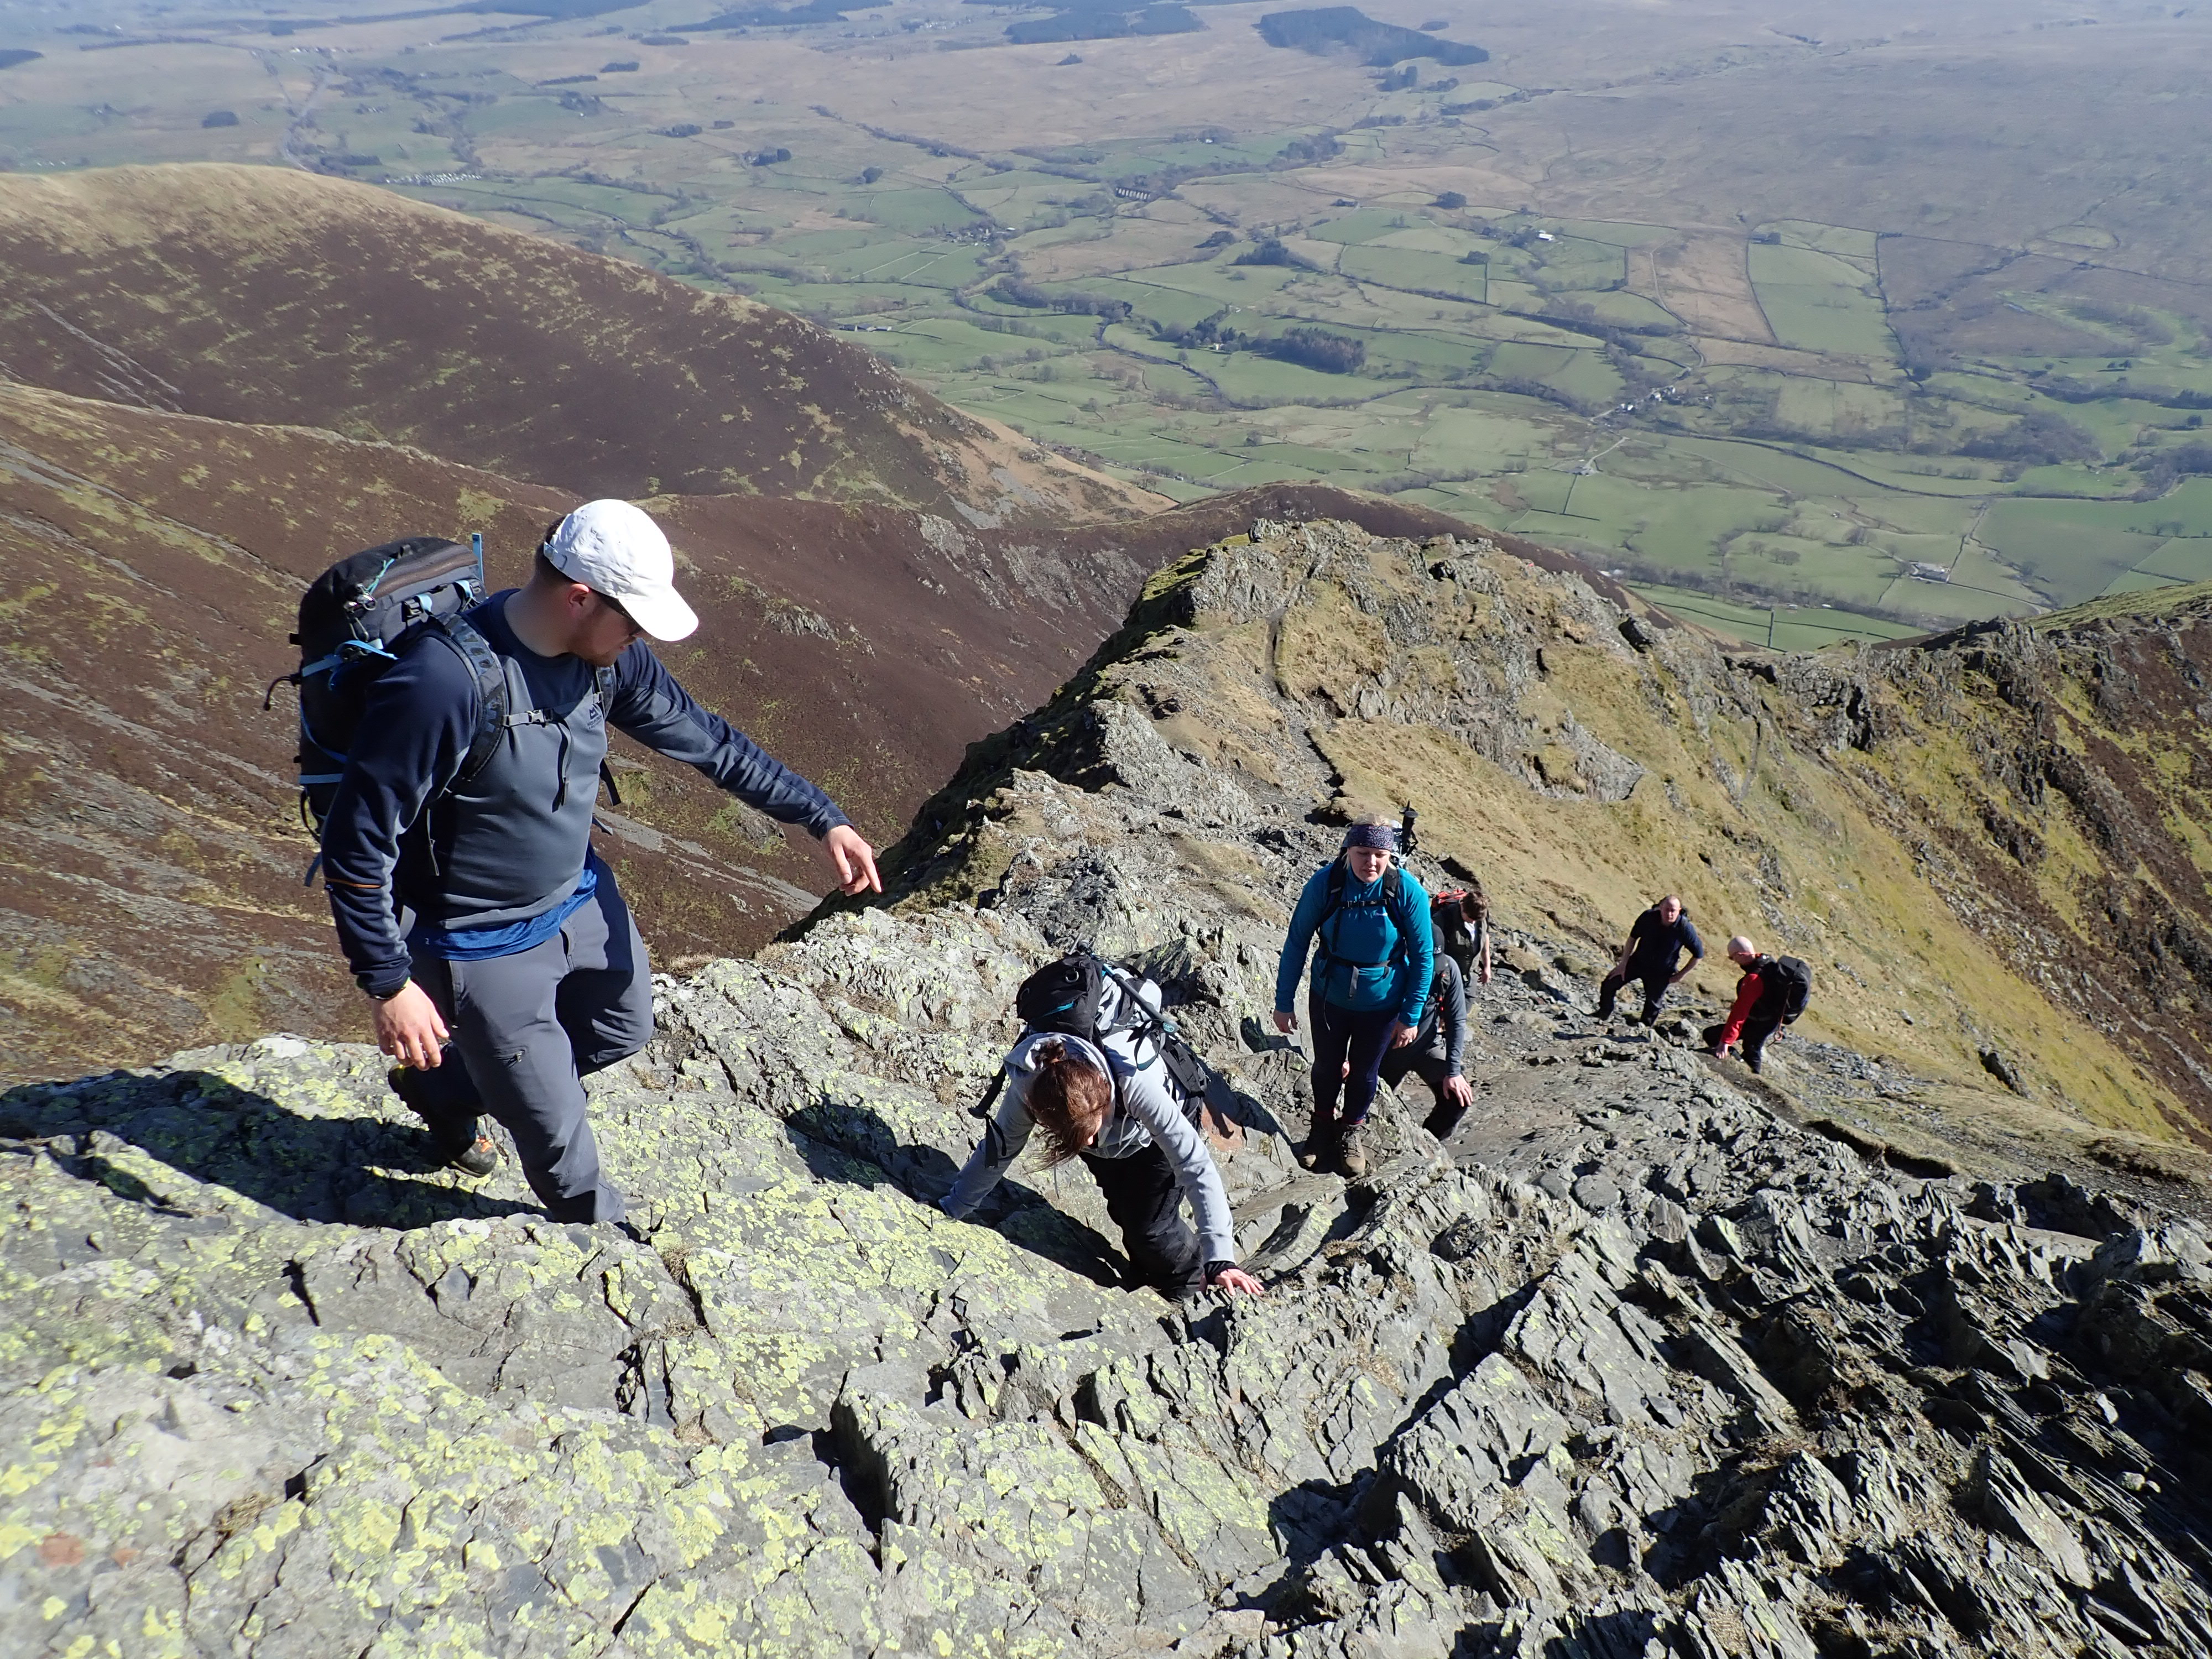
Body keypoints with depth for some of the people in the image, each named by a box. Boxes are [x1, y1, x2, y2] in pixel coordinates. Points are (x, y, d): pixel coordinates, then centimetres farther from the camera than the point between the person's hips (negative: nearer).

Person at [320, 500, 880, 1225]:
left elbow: (704, 738, 1)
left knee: (623, 1030, 28)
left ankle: (443, 1090, 47)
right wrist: (390, 985, -23)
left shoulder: (607, 656, -11)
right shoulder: (442, 684, -34)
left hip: (580, 896, 7)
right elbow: (357, 843, -26)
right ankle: (605, 1235, 41)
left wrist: (821, 819, 1)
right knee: (555, 1129, 8)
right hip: (485, 943, -7)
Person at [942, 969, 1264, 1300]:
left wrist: (1220, 1259, -48)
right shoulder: (1027, 1087, -37)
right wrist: (951, 1213, -7)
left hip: (1157, 1129, -3)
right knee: (1124, 1212, 11)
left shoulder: (1133, 1081, -47)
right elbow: (996, 1150, -17)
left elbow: (1196, 1165, -45)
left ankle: (1194, 1291, 20)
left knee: (1149, 1226, -9)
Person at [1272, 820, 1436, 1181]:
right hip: (1329, 998, 0)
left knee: (1365, 1072, 18)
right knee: (1327, 1066, 19)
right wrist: (1283, 1002, -8)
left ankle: (1353, 1130, 47)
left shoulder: (1408, 891, -23)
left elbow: (1423, 957, -12)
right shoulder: (1325, 883, -22)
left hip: (1381, 1004, 0)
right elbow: (1297, 942, -11)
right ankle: (1323, 1123, 49)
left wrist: (1410, 1016, -9)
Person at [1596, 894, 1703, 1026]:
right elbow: (1633, 937, -5)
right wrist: (1624, 963, -6)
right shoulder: (1648, 917, -21)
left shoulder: (1685, 928, -26)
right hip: (1638, 962, 2)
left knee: (1653, 1005, 7)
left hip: (1661, 974, -2)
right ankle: (1604, 1015, 24)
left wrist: (1680, 976, -10)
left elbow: (1699, 955, -13)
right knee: (1608, 985, -2)